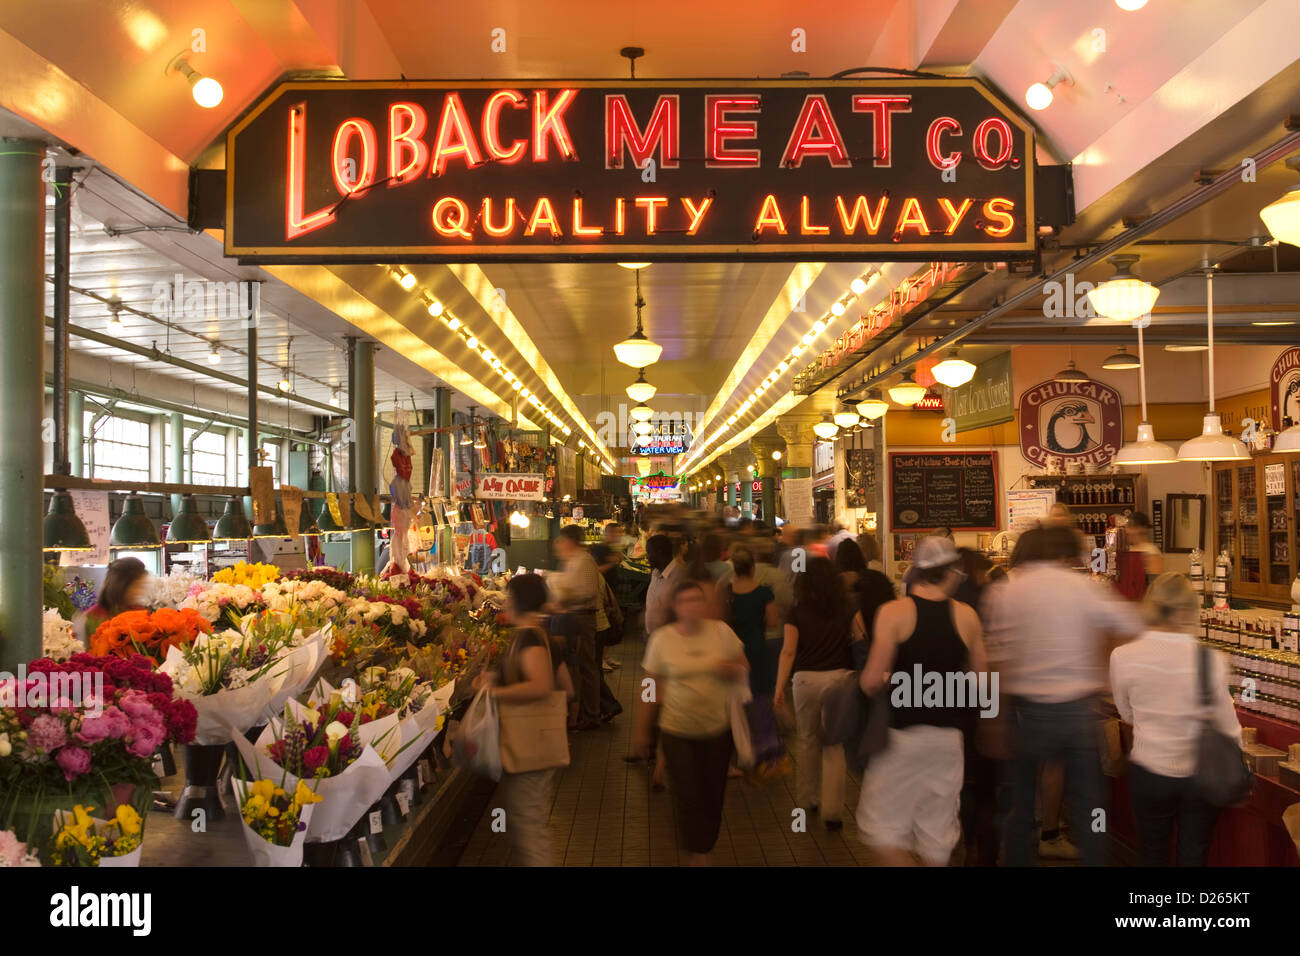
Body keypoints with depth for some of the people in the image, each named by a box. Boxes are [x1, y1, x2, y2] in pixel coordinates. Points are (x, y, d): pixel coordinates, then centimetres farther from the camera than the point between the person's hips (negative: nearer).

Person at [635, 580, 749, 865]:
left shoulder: (722, 631, -4)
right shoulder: (662, 638, -8)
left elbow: (743, 668, 8)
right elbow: (652, 688, -1)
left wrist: (732, 669, -16)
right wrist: (642, 730, 4)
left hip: (718, 728, 2)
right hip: (677, 732, -2)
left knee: (713, 796, 11)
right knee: (688, 797, -2)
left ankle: (704, 851, 32)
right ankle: (696, 856, 14)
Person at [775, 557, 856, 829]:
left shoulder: (798, 612, -1)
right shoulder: (846, 610, 2)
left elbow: (788, 651, -6)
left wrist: (779, 688, -4)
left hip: (806, 679, 0)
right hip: (839, 677, 0)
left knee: (808, 741, 17)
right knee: (834, 746, 3)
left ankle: (808, 799, 30)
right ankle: (832, 811, 0)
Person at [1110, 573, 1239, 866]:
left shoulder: (1122, 657, -15)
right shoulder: (1211, 661, -19)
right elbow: (1228, 726, -9)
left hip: (1149, 773, 1)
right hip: (1201, 774, 0)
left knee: (1152, 855, 19)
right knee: (1193, 856, 16)